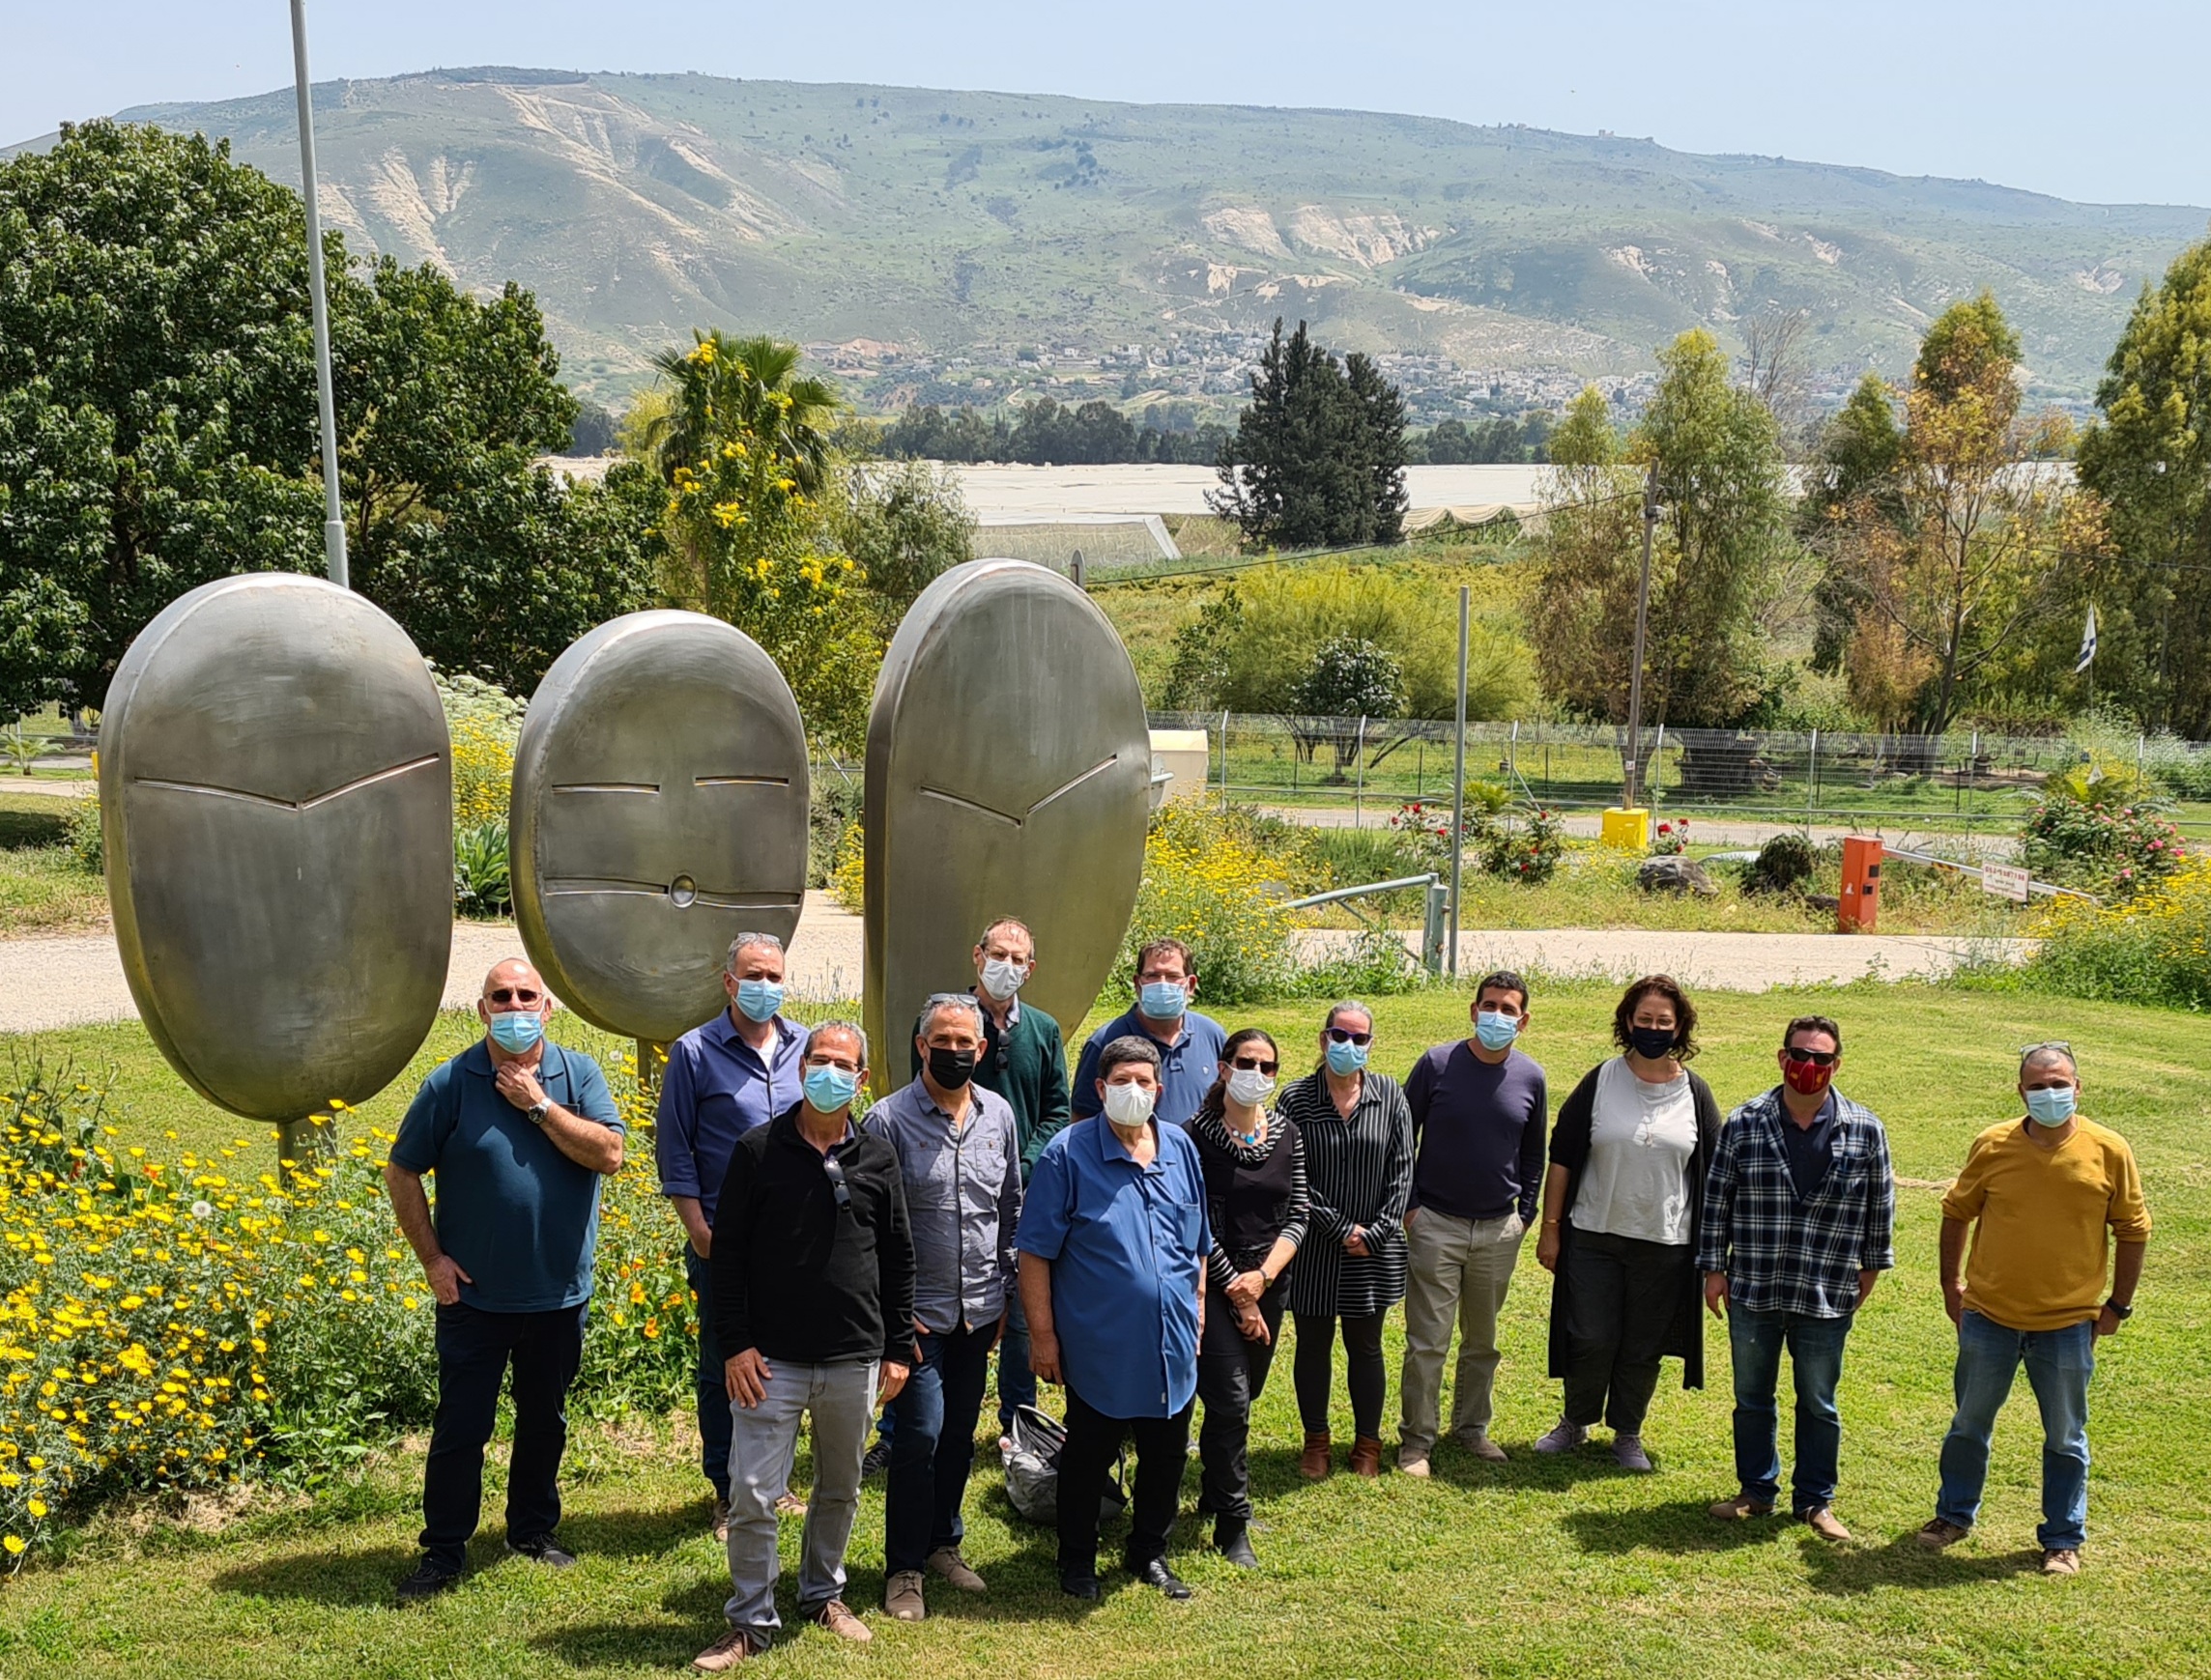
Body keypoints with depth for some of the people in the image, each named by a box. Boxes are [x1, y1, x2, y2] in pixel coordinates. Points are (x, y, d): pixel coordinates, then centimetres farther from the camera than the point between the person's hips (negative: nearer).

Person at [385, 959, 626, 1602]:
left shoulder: (579, 1074, -2)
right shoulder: (452, 1083, -6)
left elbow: (610, 1154, -14)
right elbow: (401, 1172, 0)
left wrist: (539, 1105, -18)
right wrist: (432, 1258, -6)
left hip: (559, 1295, 2)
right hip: (473, 1296, -2)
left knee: (544, 1421, 16)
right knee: (460, 1428, 5)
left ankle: (533, 1532, 33)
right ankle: (443, 1553, 19)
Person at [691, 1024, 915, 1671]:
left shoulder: (878, 1158, 3)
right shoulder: (758, 1150, -4)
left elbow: (898, 1259, 9)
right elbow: (728, 1251, -2)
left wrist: (898, 1348, 7)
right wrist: (736, 1344, -8)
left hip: (854, 1362, 3)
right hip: (771, 1359, -2)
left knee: (841, 1489, 16)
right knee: (752, 1494, -3)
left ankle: (823, 1594, 36)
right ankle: (751, 1620, 15)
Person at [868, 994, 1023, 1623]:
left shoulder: (999, 1114, 4)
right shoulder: (889, 1119, -10)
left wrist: (1006, 1287, 12)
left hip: (979, 1311, 4)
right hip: (917, 1312, -4)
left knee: (960, 1435, 14)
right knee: (919, 1436, -5)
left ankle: (943, 1543, 31)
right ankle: (903, 1568, 10)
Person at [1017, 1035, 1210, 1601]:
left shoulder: (1180, 1148, 4)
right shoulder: (1069, 1153, -12)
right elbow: (1036, 1251, -11)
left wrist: (1198, 1309, 13)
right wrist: (1042, 1332, -12)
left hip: (1172, 1343, 5)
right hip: (1099, 1347, -4)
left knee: (1167, 1454, 16)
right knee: (1088, 1456, 11)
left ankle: (1150, 1553, 35)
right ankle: (1077, 1560, 29)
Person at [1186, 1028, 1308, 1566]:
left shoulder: (1287, 1135, 5)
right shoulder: (1197, 1134, -11)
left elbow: (1297, 1215, 3)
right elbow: (1195, 1226, -12)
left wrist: (1263, 1276, -11)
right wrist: (1239, 1296, -10)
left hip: (1268, 1285, 5)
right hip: (1213, 1285, -5)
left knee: (1240, 1400, 15)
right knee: (1229, 1401, -8)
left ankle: (1215, 1494, 34)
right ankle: (1232, 1526, 3)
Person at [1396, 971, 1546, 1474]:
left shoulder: (1531, 1076, 1)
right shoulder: (1437, 1064, -8)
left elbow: (1534, 1151, 14)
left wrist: (1525, 1212, 9)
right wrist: (1409, 1205, -5)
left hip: (1500, 1229, 3)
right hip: (1436, 1225, -3)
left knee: (1483, 1340, 15)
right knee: (1428, 1341, -1)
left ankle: (1472, 1427, 30)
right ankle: (1416, 1440, 10)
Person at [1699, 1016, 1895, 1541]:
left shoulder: (1865, 1130, -4)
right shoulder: (1744, 1123, -4)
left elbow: (1880, 1203, 7)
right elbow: (1718, 1197, 1)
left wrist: (1871, 1265, 11)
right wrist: (1713, 1267, 1)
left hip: (1827, 1296, -1)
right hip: (1752, 1290, 1)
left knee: (1818, 1404, 11)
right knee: (1751, 1398, 13)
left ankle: (1815, 1501, 27)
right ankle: (1756, 1491, 30)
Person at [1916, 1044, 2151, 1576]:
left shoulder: (2109, 1151, -9)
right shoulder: (1992, 1146, -7)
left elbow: (2133, 1229, 2)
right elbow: (1956, 1212, 7)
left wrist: (2118, 1304, 3)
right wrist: (1951, 1282, 7)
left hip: (2068, 1324, -1)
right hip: (1988, 1317, 1)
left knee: (2065, 1438, 11)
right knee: (1969, 1425, 15)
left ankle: (2063, 1539, 27)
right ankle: (1955, 1515, 32)